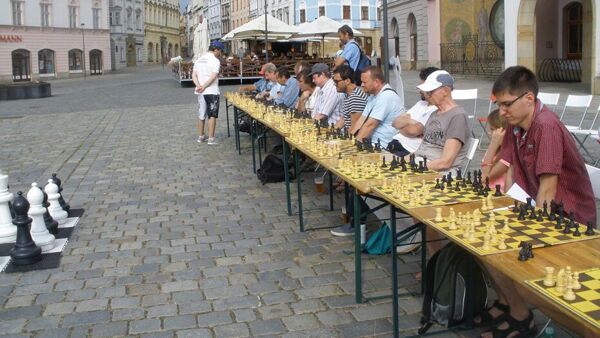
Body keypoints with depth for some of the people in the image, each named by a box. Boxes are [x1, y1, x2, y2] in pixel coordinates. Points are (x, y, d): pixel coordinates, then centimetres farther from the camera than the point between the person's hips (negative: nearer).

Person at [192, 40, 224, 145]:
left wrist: (199, 86, -10)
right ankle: (211, 138, 0)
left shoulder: (199, 60, 11)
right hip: (212, 91, -6)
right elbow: (213, 77, -21)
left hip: (201, 92, 6)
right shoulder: (215, 61, -10)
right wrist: (204, 87, -20)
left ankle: (201, 136, 22)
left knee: (201, 115, 15)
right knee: (212, 115, 1)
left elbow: (194, 75, 3)